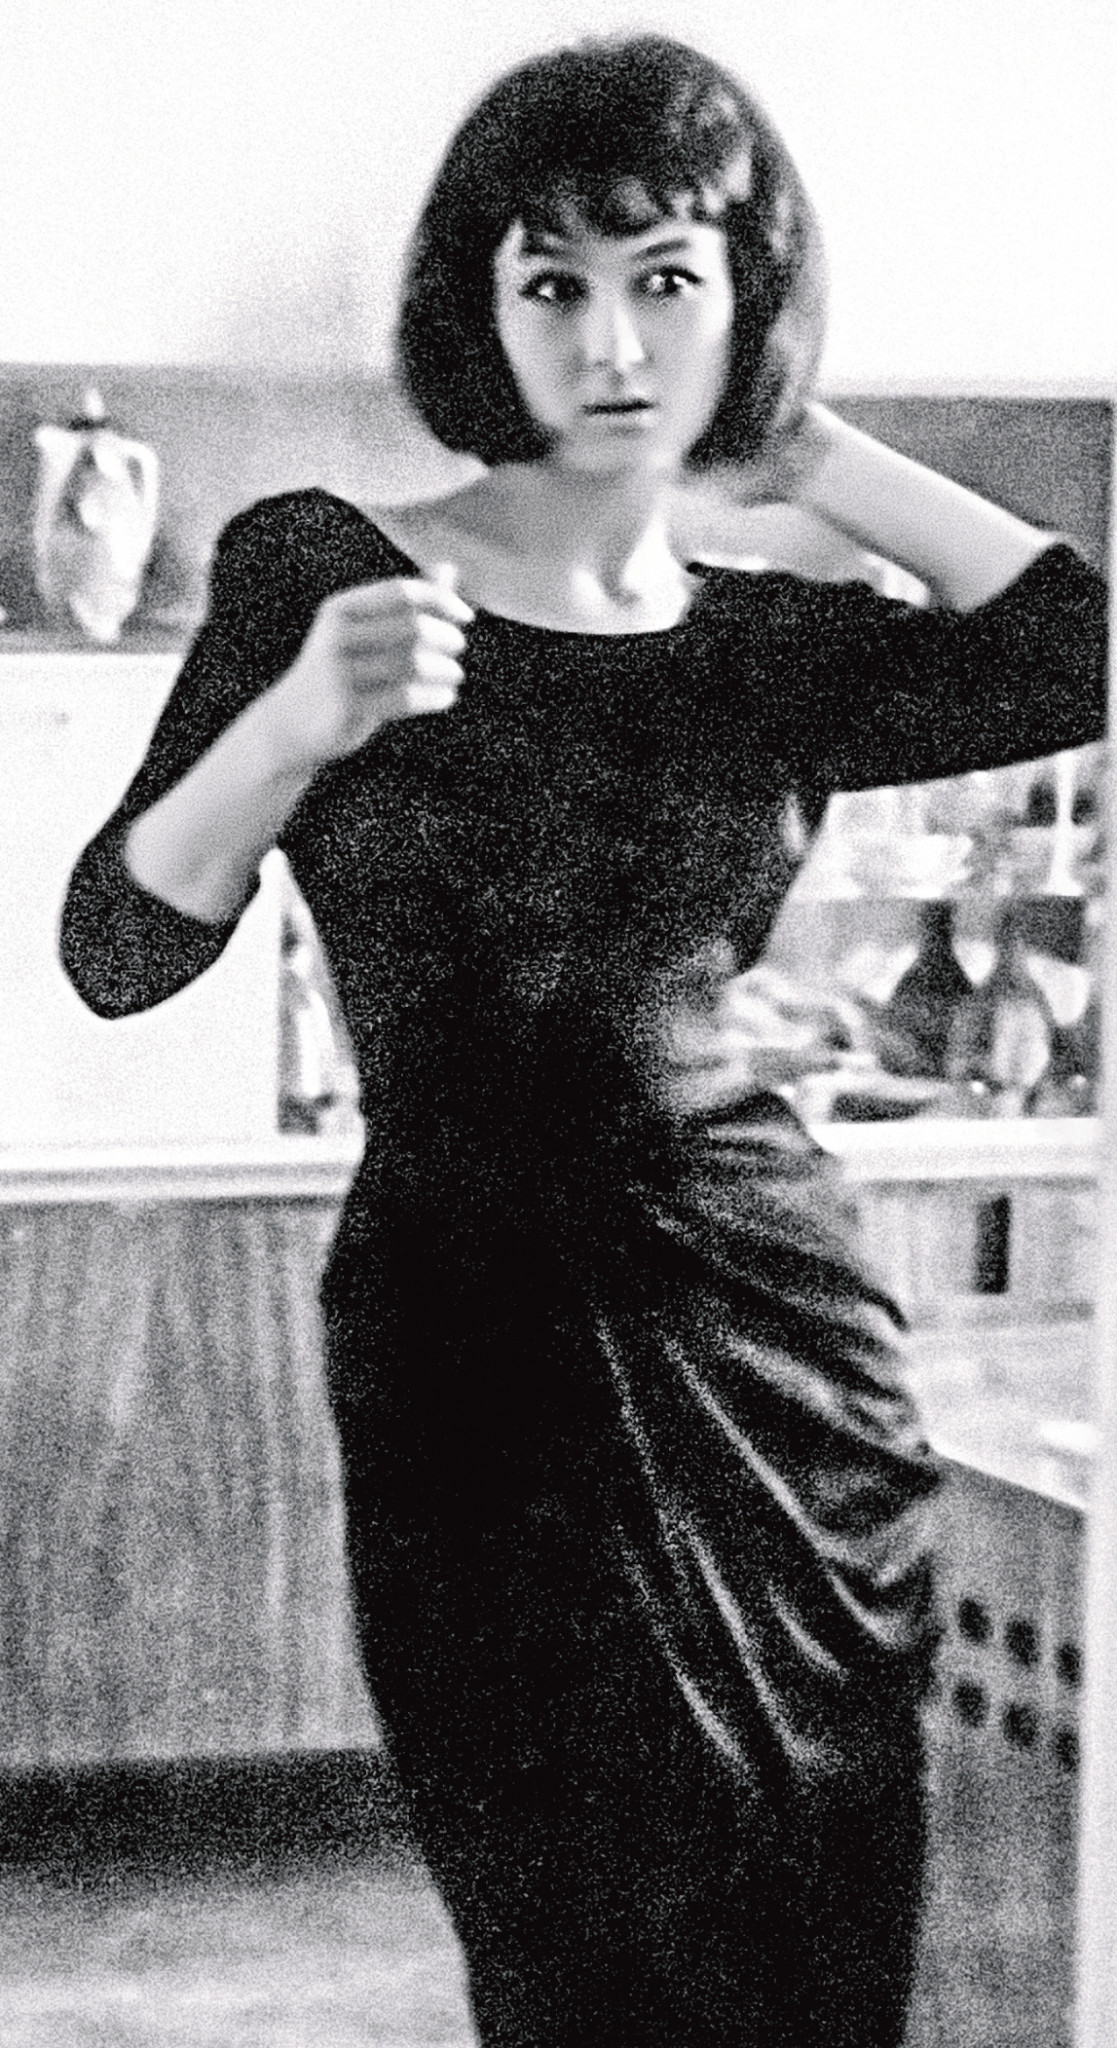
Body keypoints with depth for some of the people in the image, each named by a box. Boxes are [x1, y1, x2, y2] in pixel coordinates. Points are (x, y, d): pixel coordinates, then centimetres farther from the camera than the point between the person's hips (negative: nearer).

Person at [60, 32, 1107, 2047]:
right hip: (477, 1351, -3)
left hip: (779, 1347, 3)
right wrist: (291, 730, -21)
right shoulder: (315, 567, 0)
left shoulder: (780, 647, 8)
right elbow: (115, 955, -4)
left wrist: (805, 451, 0)